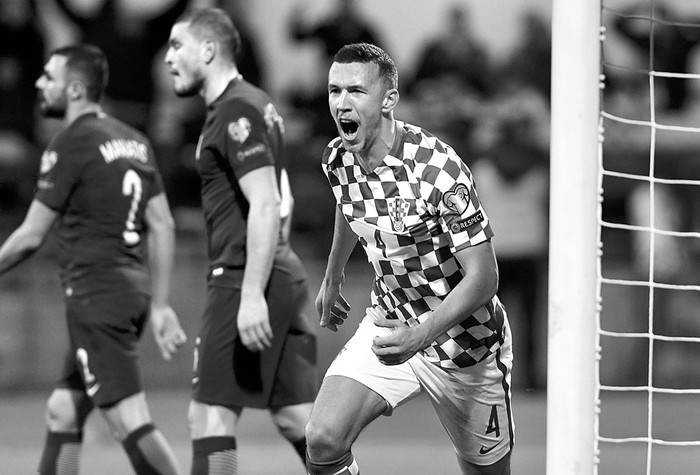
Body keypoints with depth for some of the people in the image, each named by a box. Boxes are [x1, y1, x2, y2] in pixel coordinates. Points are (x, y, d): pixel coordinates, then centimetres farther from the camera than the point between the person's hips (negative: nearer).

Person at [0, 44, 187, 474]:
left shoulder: (71, 144, -10)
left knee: (131, 422, -12)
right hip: (134, 292, 9)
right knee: (62, 414, 16)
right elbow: (162, 225, 13)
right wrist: (160, 306, 16)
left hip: (95, 298, -9)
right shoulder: (134, 141, 13)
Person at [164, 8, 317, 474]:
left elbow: (265, 206, -21)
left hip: (244, 280, -10)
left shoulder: (237, 112, -12)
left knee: (210, 414, -7)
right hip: (282, 277, 10)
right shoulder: (253, 104, 19)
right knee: (295, 417, 7)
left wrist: (252, 295, -25)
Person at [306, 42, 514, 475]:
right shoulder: (337, 159, -6)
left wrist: (419, 337, -37)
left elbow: (483, 276, -26)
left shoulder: (437, 168, -26)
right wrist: (332, 279, 33)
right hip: (388, 326, 4)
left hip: (463, 338, -4)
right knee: (324, 440, -19)